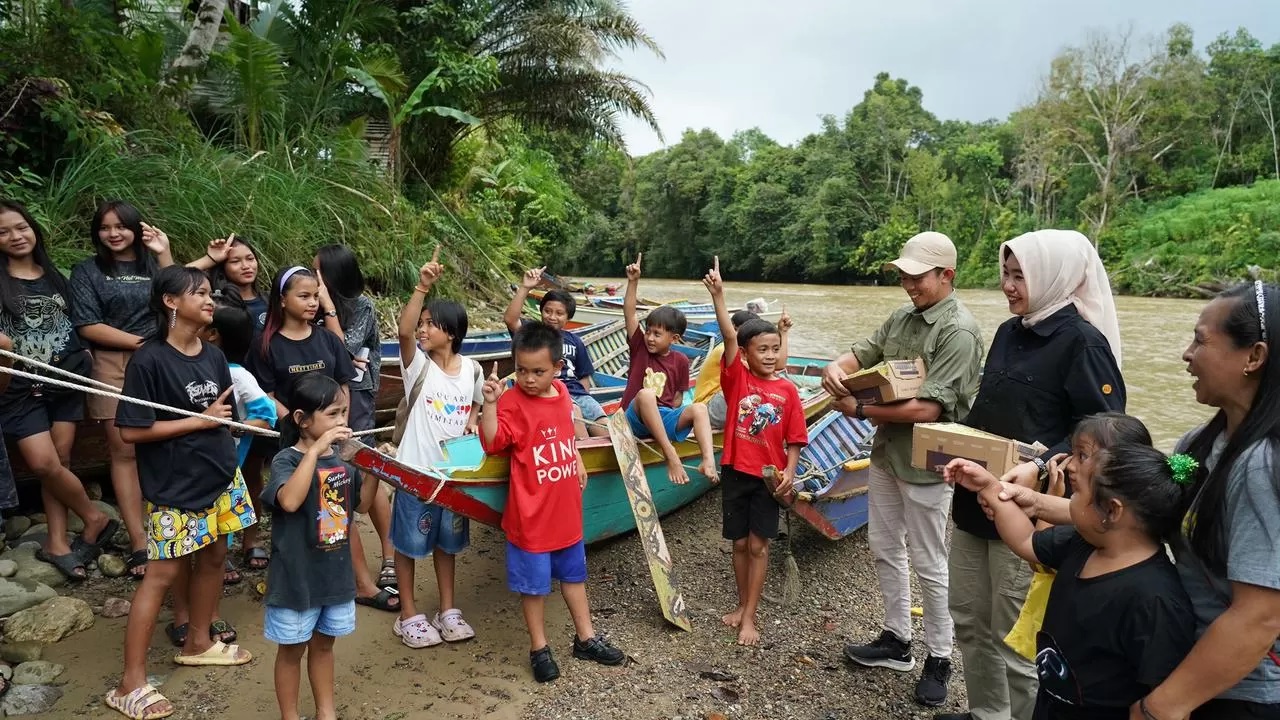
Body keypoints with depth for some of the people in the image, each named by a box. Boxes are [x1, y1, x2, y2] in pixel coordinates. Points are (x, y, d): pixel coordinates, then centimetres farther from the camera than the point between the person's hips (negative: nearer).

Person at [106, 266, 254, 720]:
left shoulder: (214, 356, 4)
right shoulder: (149, 360, -16)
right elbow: (131, 430, -18)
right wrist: (199, 420, -17)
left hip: (219, 477, 7)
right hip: (174, 486, -7)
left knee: (213, 557, 16)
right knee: (163, 573, -2)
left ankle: (198, 643, 36)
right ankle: (131, 684, 9)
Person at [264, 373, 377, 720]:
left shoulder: (343, 458, 1)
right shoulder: (286, 460, -17)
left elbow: (362, 504, 9)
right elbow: (289, 501, -37)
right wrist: (315, 449, -37)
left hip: (336, 572, 6)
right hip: (297, 576, -6)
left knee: (323, 643, 22)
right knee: (292, 649, 13)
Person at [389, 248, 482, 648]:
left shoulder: (471, 368, -1)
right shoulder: (418, 364, -12)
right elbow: (404, 331, -32)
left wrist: (473, 422, -7)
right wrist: (422, 287, -41)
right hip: (416, 470, -3)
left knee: (447, 540, 17)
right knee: (409, 541, 8)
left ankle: (448, 610, 32)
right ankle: (408, 614, 25)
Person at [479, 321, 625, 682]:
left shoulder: (561, 393, 0)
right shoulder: (513, 402, -19)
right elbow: (492, 443, -30)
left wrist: (578, 461, 15)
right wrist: (490, 403, -40)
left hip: (567, 510, 6)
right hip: (531, 516, -6)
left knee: (574, 574, 21)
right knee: (534, 584, 9)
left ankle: (586, 638, 37)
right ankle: (539, 648, 29)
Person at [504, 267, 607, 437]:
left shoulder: (574, 341, 21)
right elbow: (510, 320, -10)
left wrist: (584, 399, 5)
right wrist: (524, 288, -16)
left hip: (576, 393, 4)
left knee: (606, 433, -20)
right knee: (573, 411, -35)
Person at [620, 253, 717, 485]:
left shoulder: (680, 360, 8)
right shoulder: (639, 347, 6)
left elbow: (678, 396, 13)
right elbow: (629, 313, -5)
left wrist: (672, 416, -4)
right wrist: (633, 282, -13)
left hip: (665, 417, 2)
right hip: (637, 418, -2)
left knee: (699, 408, -26)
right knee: (645, 393, -36)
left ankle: (708, 461, -45)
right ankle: (671, 456, -42)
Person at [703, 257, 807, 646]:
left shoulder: (787, 390, -4)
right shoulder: (737, 377, -6)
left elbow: (794, 440, 0)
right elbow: (729, 336, -20)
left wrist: (789, 472, -16)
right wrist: (718, 295, -32)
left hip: (768, 476, 0)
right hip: (736, 471, 1)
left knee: (758, 545, 5)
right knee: (739, 543, 13)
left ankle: (750, 616, 16)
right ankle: (743, 605, 31)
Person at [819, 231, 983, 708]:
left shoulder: (958, 332, -19)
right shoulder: (902, 317, 5)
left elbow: (928, 409, -25)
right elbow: (862, 353, 8)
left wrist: (860, 411, -20)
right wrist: (837, 369, -16)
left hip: (925, 463, -8)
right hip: (885, 453, 8)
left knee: (928, 563, 7)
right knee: (884, 549, 18)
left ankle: (939, 659, 25)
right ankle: (896, 641, 35)